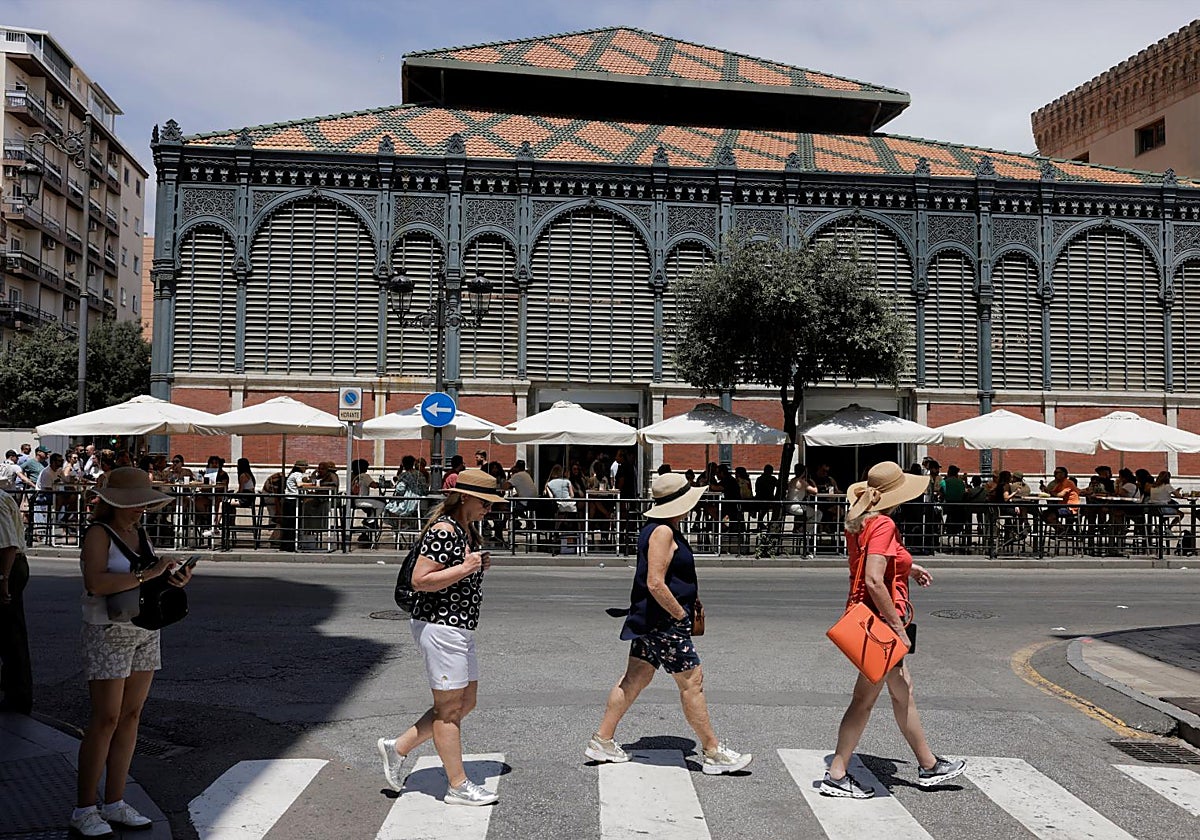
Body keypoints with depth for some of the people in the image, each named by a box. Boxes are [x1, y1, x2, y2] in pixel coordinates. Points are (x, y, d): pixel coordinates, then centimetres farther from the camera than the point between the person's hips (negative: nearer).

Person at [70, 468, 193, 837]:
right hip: (108, 633, -7)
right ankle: (84, 809, 7)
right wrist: (147, 574, -26)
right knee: (106, 719, -4)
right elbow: (96, 583, -25)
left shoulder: (140, 533, 11)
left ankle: (115, 803, 16)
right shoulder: (98, 533, -10)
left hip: (146, 632, 7)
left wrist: (173, 577, -1)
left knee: (131, 715, 8)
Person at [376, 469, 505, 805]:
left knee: (466, 702, 16)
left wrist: (479, 567, 7)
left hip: (459, 628, 10)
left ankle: (398, 747, 23)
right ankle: (458, 786, 12)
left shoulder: (467, 530, 13)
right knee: (449, 707, 1)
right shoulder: (443, 531, -17)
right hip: (439, 626, -10)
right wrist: (464, 568, -23)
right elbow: (420, 580, -23)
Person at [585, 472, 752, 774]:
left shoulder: (657, 529, 14)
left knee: (635, 679, 14)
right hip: (664, 622, -10)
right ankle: (713, 753, 7)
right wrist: (682, 615, -16)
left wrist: (686, 609, 19)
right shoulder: (662, 532, -18)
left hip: (650, 621, 10)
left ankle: (602, 741, 20)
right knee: (692, 681, -2)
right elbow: (655, 584, -24)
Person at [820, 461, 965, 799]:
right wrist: (897, 624, -21)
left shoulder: (860, 521, 7)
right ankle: (837, 775, 10)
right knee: (865, 699, 1)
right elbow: (874, 581, -28)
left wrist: (907, 568, 25)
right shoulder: (883, 525, -20)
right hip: (879, 619, -10)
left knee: (903, 689, 20)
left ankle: (928, 765, 34)